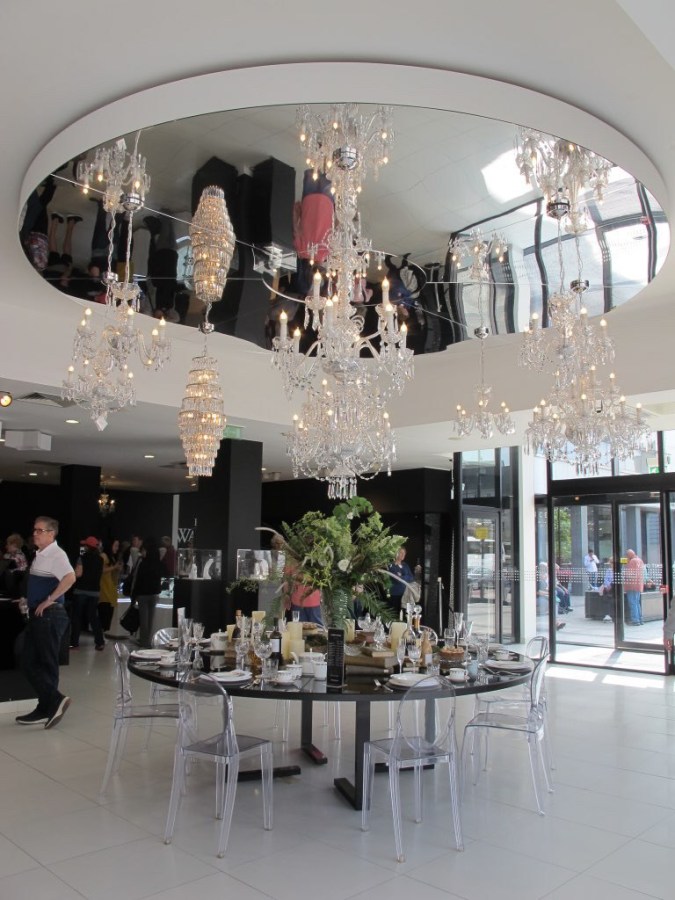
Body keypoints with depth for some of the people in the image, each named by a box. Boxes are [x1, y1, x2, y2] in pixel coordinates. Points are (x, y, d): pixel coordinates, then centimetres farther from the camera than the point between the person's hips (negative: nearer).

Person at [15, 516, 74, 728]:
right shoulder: (39, 555, 14)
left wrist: (49, 600, -26)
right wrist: (29, 600, 14)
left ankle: (48, 707, 8)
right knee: (28, 662, 10)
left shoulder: (56, 554, -15)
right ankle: (46, 708, 16)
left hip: (50, 615, -10)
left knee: (46, 664, -1)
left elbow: (70, 578, -32)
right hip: (37, 615, 10)